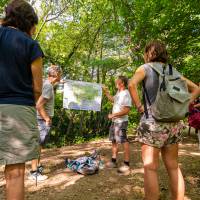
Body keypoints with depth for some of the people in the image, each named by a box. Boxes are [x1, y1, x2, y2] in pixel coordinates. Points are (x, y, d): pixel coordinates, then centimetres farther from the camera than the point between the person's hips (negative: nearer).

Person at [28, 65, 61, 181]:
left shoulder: (47, 83, 8)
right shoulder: (48, 86, -20)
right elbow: (39, 105, -25)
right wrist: (47, 119, -18)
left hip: (44, 119, 10)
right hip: (43, 120, -10)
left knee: (40, 145, 18)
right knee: (38, 145, -3)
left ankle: (38, 166, 32)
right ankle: (34, 172, 6)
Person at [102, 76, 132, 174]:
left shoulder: (126, 94, -18)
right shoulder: (118, 92, 10)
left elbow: (126, 110, -24)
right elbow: (112, 99, 31)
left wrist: (113, 115, -20)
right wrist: (106, 92, 24)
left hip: (121, 121, -10)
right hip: (114, 121, 10)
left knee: (124, 141, -4)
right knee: (114, 141, 16)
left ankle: (126, 165, 4)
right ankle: (113, 161, 28)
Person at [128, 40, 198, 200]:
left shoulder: (146, 67, -1)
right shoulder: (173, 71, 15)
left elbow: (132, 84, -20)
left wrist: (139, 106, -9)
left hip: (153, 121, -6)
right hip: (174, 122, 6)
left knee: (150, 167, 2)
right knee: (173, 166, 15)